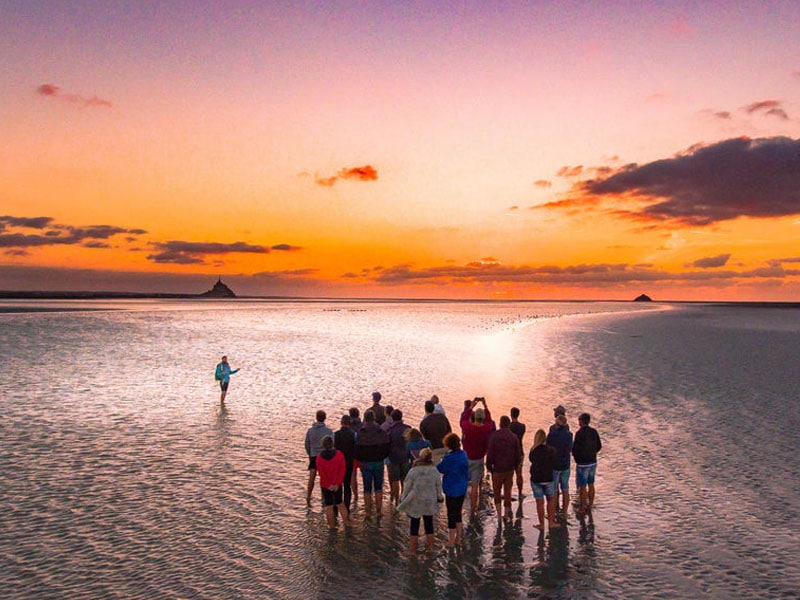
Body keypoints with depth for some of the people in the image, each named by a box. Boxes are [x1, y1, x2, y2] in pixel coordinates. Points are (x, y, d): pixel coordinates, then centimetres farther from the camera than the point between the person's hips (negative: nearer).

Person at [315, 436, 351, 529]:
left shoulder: (319, 457, -7)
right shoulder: (339, 455, -7)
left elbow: (321, 473, -11)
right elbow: (342, 470, -10)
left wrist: (328, 485, -10)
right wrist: (337, 483, -11)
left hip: (326, 485, -1)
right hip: (337, 485, 1)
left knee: (328, 506, 7)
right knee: (340, 504, 18)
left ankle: (332, 527, 11)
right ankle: (346, 521, 15)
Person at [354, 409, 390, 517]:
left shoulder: (360, 433, -12)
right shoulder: (382, 432, -7)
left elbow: (357, 451, -8)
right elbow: (386, 449, -2)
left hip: (366, 463, -1)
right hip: (379, 463, 1)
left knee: (367, 488, 7)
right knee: (378, 487, 12)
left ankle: (368, 513, 10)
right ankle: (378, 511, 15)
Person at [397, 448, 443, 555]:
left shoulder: (413, 471, -18)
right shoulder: (435, 471, -10)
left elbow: (407, 488, -11)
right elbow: (438, 487, 1)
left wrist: (403, 499, 3)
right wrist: (439, 497, 18)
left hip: (415, 503, -2)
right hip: (430, 503, 2)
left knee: (414, 525, 10)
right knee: (429, 524, 17)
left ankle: (412, 549, 17)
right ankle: (430, 547, 28)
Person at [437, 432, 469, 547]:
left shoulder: (449, 458, -24)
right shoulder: (463, 454, -4)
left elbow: (440, 469, -9)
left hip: (451, 490, -6)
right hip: (462, 489, 7)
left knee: (451, 514, 6)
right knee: (458, 512, 19)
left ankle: (451, 541, 16)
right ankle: (458, 538, 29)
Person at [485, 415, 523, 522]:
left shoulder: (494, 436, -15)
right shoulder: (514, 437, -6)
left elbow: (490, 454, -13)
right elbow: (518, 454, 0)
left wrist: (489, 467, 2)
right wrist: (514, 466, 15)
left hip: (497, 469, -3)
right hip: (510, 469, 3)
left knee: (497, 492, 12)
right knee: (507, 491, 14)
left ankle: (499, 515, 6)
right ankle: (506, 515, 23)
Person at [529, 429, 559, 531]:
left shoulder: (533, 451, -10)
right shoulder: (551, 450, -9)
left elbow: (531, 461, 3)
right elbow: (554, 463, 1)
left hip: (535, 479, 0)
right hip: (548, 479, 0)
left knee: (539, 502, 8)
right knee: (551, 500, 18)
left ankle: (541, 524, 15)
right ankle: (551, 522, 18)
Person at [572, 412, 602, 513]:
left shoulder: (579, 433, -20)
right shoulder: (594, 431, 0)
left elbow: (575, 449, -18)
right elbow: (599, 446, 8)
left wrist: (574, 455, 3)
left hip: (582, 464, -7)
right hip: (593, 462, 7)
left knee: (582, 487, 4)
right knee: (591, 485, 16)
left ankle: (582, 508, 12)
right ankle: (590, 506, 26)